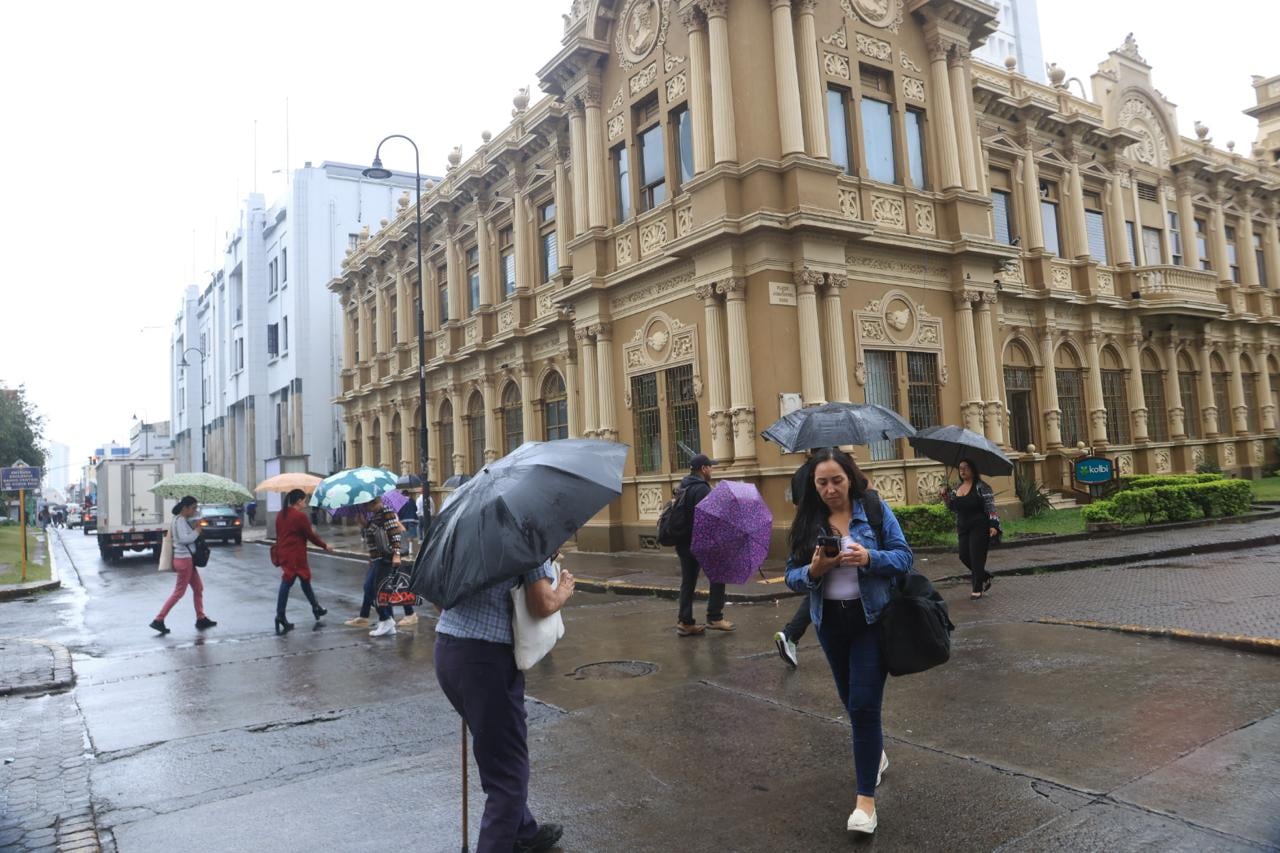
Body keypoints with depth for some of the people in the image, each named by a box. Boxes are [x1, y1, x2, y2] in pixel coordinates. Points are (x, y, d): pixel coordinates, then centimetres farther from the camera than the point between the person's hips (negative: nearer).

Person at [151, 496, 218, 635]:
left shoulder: (183, 520, 13)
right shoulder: (180, 520, -16)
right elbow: (184, 539, -26)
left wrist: (194, 530, 4)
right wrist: (197, 532, -15)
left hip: (187, 558, 10)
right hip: (184, 559, -10)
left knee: (198, 588, 15)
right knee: (179, 592, -2)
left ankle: (201, 619, 21)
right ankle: (158, 620, 3)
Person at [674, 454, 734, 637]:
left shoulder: (684, 487, 14)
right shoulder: (701, 488, -16)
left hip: (683, 542, 9)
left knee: (688, 581, 12)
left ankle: (684, 622, 14)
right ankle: (715, 617, 4)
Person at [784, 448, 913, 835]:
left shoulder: (875, 508, -8)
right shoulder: (807, 521, -2)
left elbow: (904, 557, -9)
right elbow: (792, 575, -1)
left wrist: (870, 558, -28)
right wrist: (813, 570, -24)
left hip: (872, 619, -4)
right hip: (830, 621, 4)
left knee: (864, 705, -8)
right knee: (852, 701, 20)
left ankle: (866, 799, 2)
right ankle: (876, 753, 48)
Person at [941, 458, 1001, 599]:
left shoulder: (981, 486, -9)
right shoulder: (958, 488, 11)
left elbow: (991, 506, -12)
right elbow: (953, 508, 19)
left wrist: (993, 525, -20)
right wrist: (945, 495, 4)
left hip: (980, 527, -7)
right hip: (963, 528, 7)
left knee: (976, 557, -6)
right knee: (964, 556, 4)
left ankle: (977, 589, 4)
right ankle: (985, 577, 27)